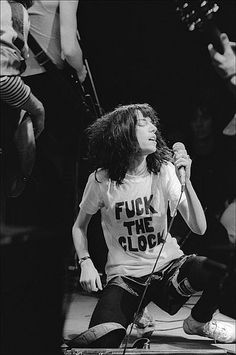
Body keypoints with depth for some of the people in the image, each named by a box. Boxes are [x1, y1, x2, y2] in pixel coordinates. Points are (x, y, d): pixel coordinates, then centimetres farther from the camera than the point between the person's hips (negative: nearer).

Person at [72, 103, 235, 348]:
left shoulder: (164, 170, -4)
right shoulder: (101, 180, -9)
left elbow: (199, 228, -11)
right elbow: (79, 227, 9)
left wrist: (185, 181, -23)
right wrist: (85, 262, -8)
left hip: (168, 266, 4)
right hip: (125, 277, -3)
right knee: (103, 342, -32)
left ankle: (198, 322, 4)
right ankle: (136, 318, 3)